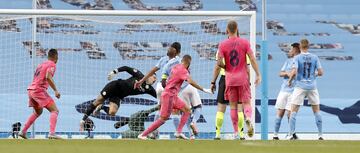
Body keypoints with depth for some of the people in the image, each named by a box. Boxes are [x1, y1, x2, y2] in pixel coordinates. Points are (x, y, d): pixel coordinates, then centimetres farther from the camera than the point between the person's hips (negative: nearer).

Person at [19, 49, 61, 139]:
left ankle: (23, 132, 30)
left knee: (38, 112, 29)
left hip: (31, 90, 9)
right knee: (54, 110, -12)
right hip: (39, 90, -9)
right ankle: (52, 134, -30)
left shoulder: (41, 65, 21)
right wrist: (55, 90, -25)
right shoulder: (52, 64, -5)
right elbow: (48, 77, -22)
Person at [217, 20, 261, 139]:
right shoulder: (245, 42, -2)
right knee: (246, 103, 5)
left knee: (233, 106, 7)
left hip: (230, 79, 0)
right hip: (243, 78, 0)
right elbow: (252, 60, -7)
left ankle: (236, 132, 5)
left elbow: (219, 63, -7)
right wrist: (258, 75, -3)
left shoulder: (222, 45, -3)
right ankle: (248, 118, -28)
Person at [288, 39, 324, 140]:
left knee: (294, 111, 2)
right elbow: (320, 72, 1)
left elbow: (294, 72, -16)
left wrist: (289, 81, 1)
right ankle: (320, 134, 8)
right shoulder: (315, 58, 2)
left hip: (300, 86, -2)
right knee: (316, 110, 11)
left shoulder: (297, 58, -6)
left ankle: (291, 134, -6)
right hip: (312, 86, 2)